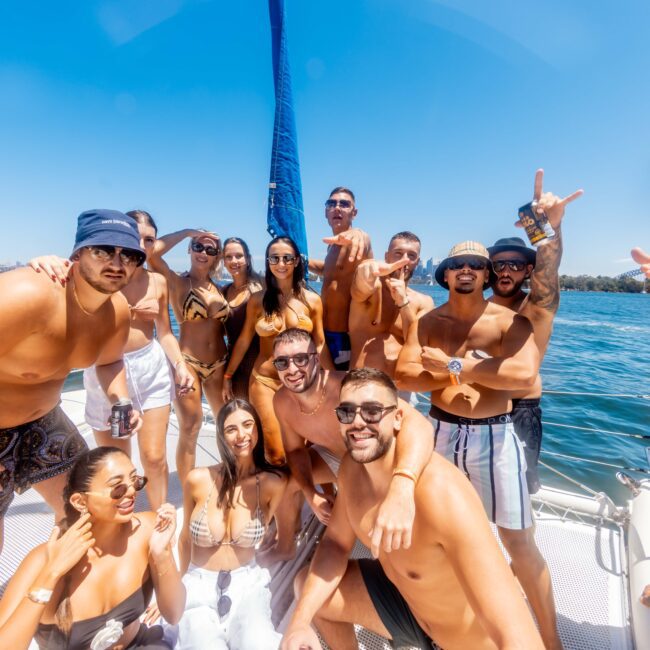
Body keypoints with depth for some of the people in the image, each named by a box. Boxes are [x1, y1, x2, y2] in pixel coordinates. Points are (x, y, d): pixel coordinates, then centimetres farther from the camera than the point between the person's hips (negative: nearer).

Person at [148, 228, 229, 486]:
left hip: (219, 364, 5)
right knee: (190, 430, 2)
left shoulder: (219, 288, 9)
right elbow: (153, 252, -23)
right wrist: (188, 232, -11)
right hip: (188, 363, -5)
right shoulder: (176, 281, -4)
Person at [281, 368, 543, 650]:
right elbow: (335, 543, -2)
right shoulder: (352, 466, -14)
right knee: (306, 588, 9)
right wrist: (299, 621, -15)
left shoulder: (442, 492, -38)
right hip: (402, 594, 6)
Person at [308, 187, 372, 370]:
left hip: (346, 334, -8)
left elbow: (363, 244, -38)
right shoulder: (333, 244, 13)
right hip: (325, 331, 9)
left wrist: (357, 237, -61)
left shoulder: (356, 237, -12)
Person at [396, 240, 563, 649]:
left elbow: (525, 374, -24)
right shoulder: (428, 322, 2)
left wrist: (453, 365, -19)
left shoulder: (509, 320, -6)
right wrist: (467, 369, -17)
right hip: (440, 431, 3)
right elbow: (403, 376, -9)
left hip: (494, 436, -2)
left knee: (520, 541, 7)